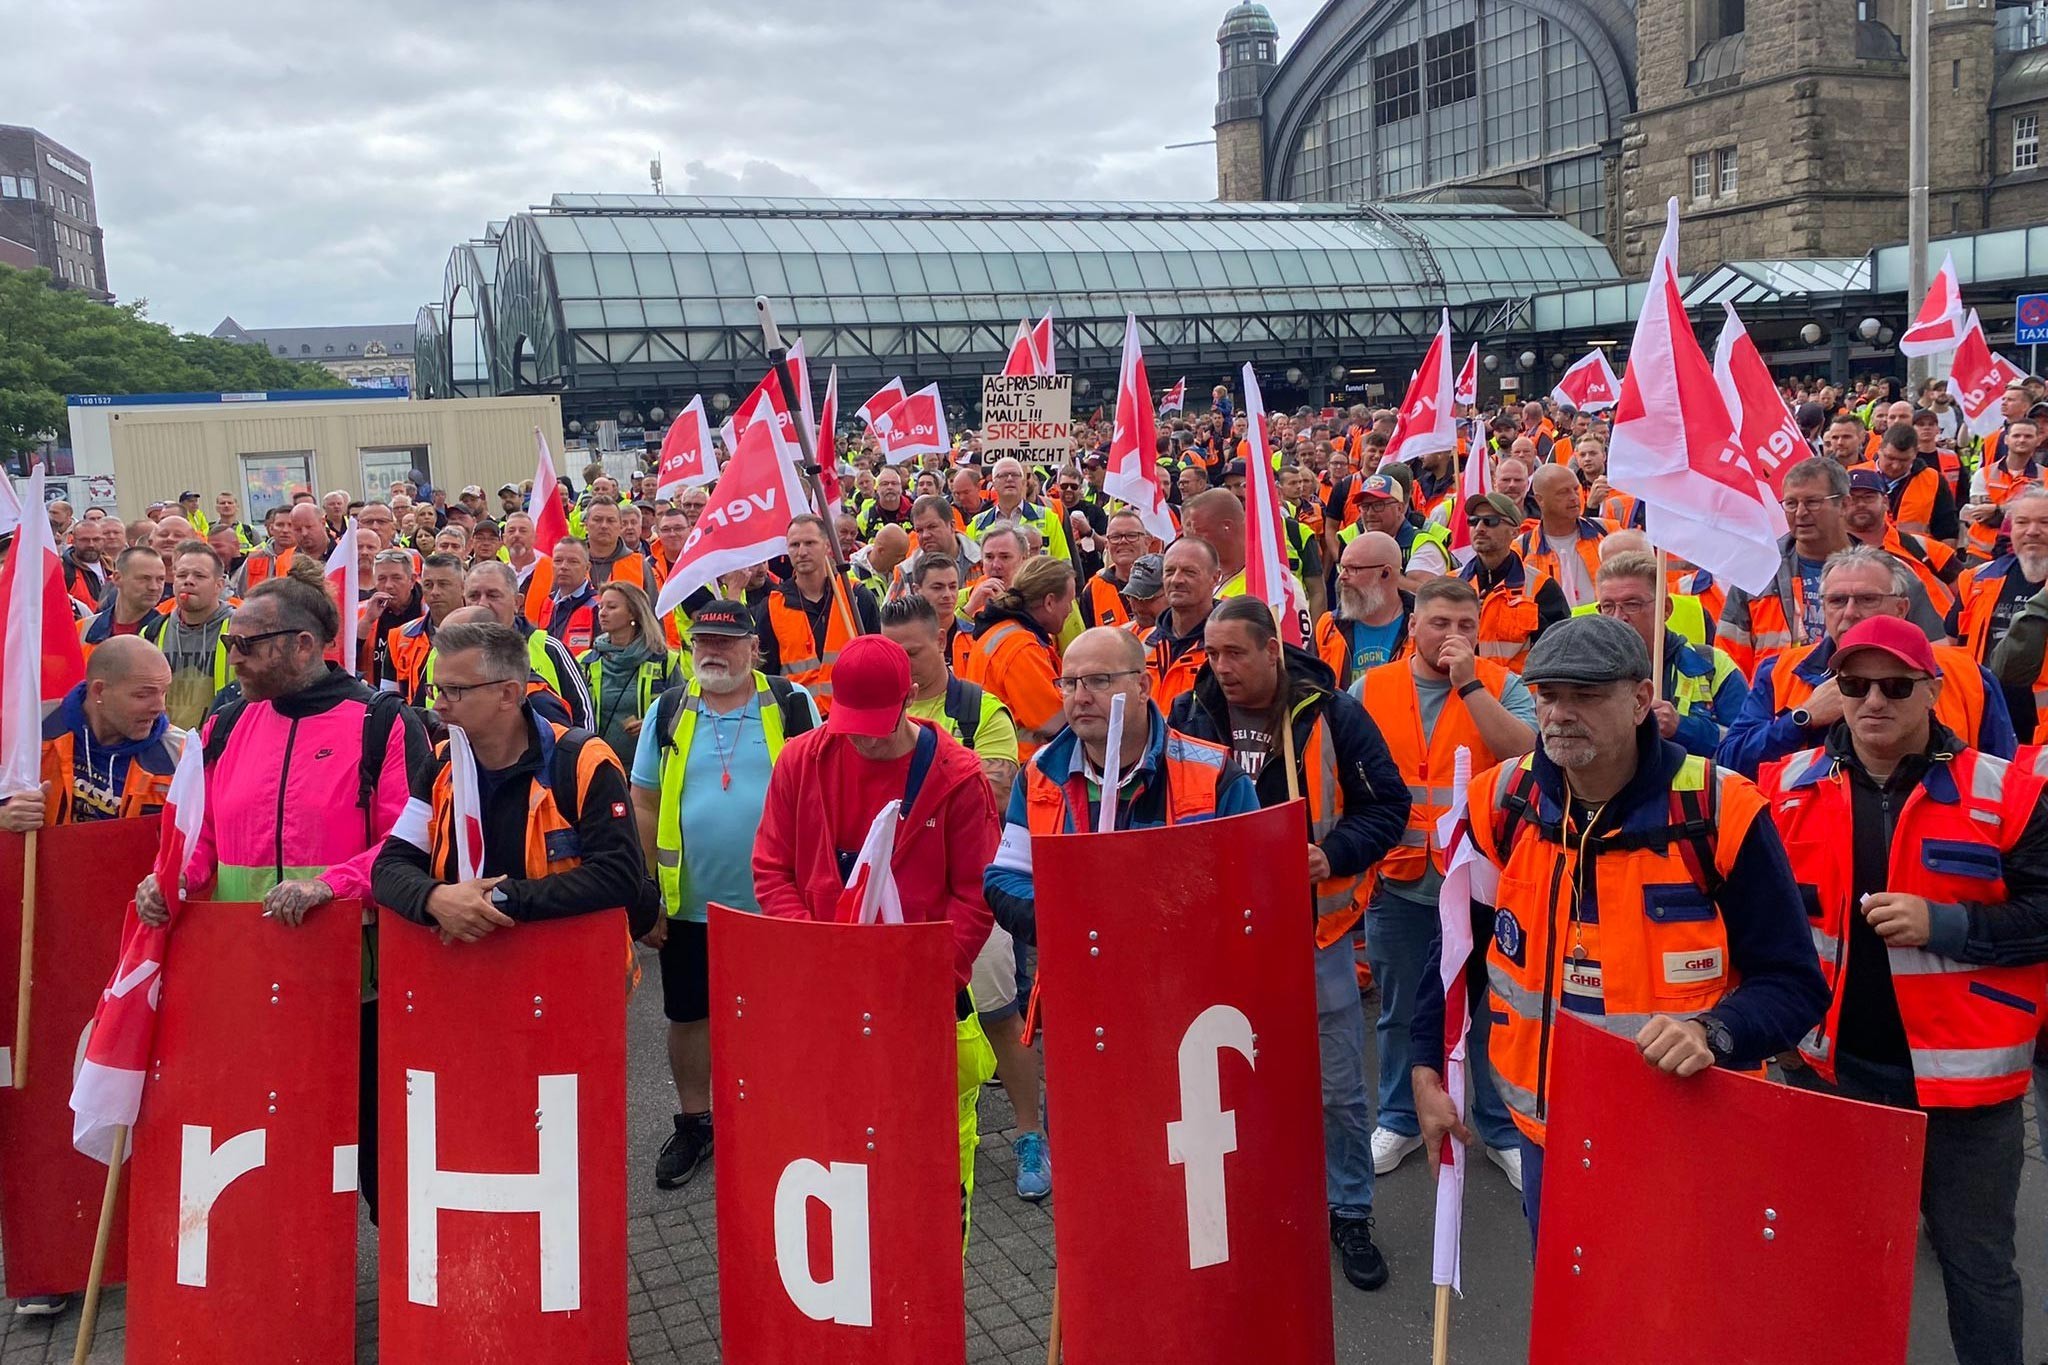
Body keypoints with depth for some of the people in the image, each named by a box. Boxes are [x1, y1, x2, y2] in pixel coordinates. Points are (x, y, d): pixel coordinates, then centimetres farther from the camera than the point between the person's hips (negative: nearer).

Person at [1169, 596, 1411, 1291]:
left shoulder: (1331, 716, -9)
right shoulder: (1190, 716, -2)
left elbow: (1386, 804, -5)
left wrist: (1333, 853, -19)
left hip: (1314, 928, -2)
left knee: (1339, 1088, 8)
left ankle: (1349, 1213, 27)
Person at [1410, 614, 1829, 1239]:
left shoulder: (1719, 814, -16)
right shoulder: (1500, 804, -5)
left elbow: (1792, 983, -11)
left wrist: (1714, 1032, -30)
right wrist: (1427, 1067, 6)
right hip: (1548, 1138, 4)